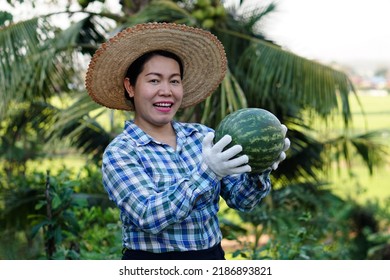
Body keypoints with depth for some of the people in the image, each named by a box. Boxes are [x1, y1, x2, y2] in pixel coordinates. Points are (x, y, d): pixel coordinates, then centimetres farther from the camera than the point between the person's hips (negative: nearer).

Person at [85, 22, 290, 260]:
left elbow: (242, 200, -4)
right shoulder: (119, 153, -11)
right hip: (152, 270, -4)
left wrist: (258, 171, -24)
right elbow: (149, 217, -23)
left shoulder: (204, 136, 1)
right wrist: (207, 173, -33)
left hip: (213, 257, 4)